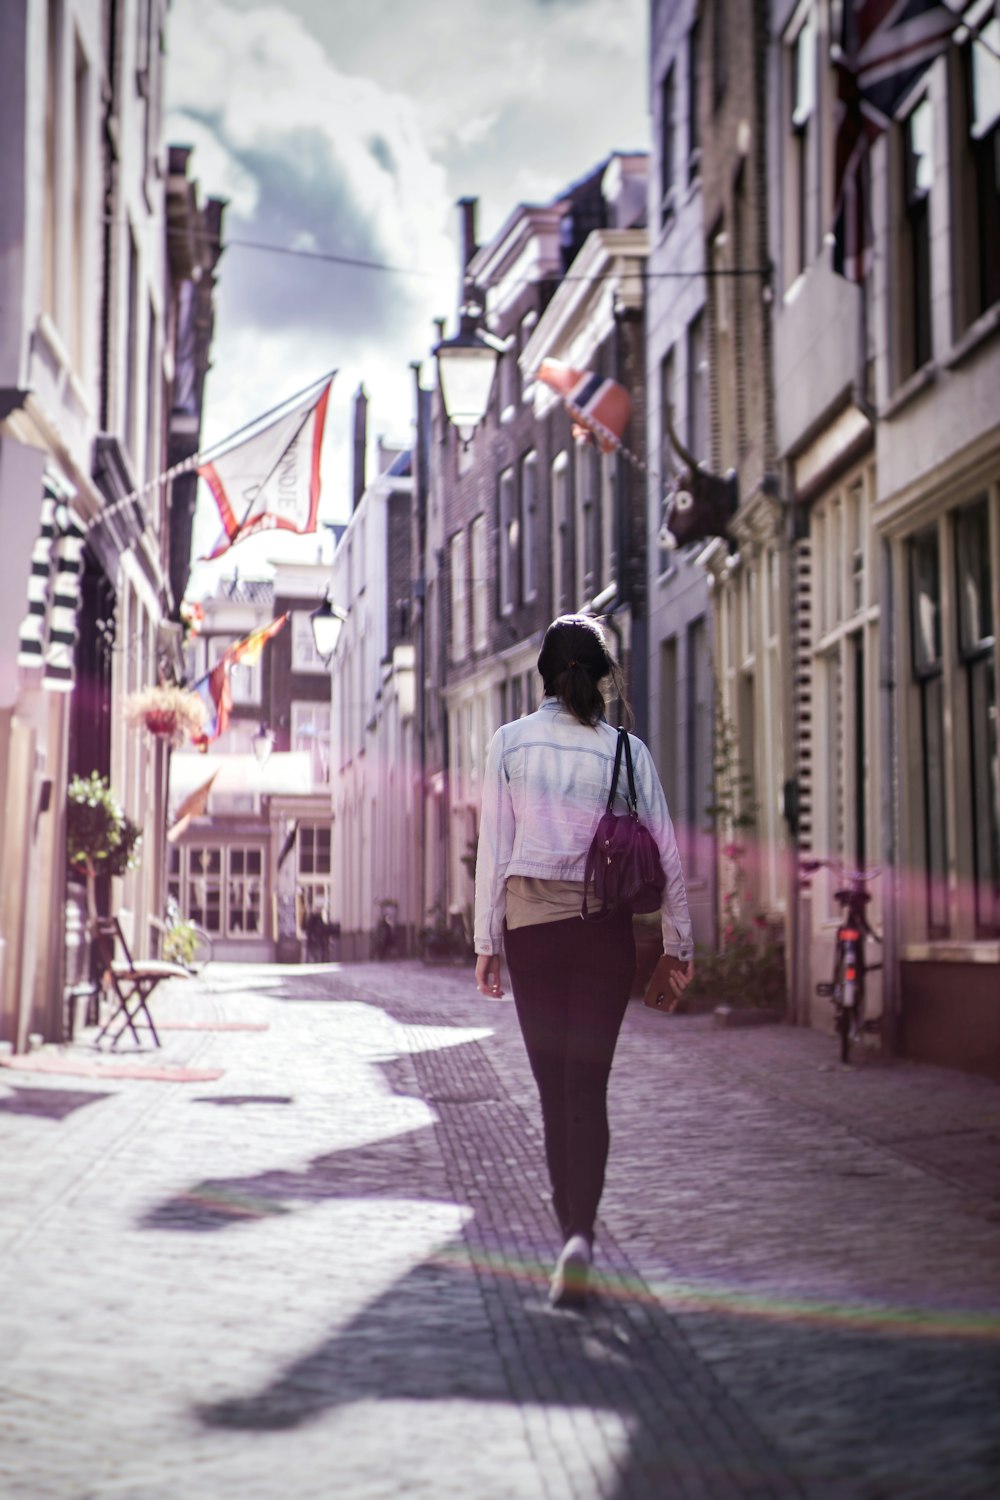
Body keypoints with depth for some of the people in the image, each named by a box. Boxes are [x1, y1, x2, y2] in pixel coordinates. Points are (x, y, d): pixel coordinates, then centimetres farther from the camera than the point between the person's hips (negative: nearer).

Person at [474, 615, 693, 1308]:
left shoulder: (510, 742, 0)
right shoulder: (626, 749, 0)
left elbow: (494, 847, -1)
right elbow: (665, 851, 2)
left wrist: (486, 942, 4)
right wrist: (679, 940, 11)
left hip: (530, 921, 0)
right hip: (606, 925, 0)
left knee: (553, 1084, 10)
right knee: (588, 1085, 1)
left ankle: (572, 1231, 16)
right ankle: (581, 1235, -14)